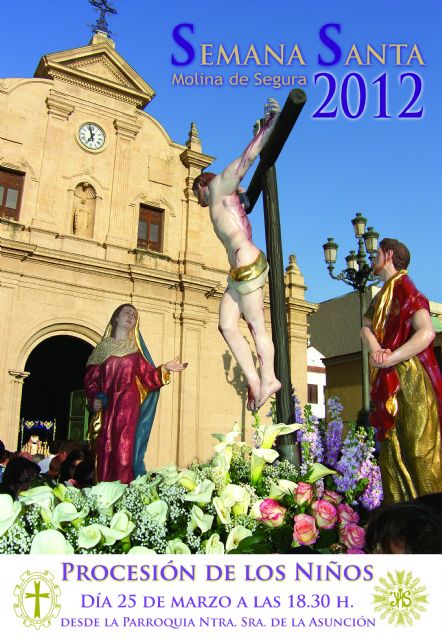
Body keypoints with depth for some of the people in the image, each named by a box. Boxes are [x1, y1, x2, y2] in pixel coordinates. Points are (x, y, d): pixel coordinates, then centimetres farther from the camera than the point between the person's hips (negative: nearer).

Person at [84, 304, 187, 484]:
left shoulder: (136, 349, 11)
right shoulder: (103, 347, 12)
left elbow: (148, 376, 2)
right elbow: (90, 378, 7)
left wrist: (164, 369, -14)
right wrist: (94, 398, -9)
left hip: (128, 407, -1)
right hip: (106, 407, 1)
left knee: (125, 451, -8)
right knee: (104, 452, -1)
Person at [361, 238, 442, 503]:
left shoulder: (404, 288, -9)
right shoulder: (382, 296, 20)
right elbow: (366, 326, 8)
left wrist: (389, 360, -22)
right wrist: (375, 349, -13)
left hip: (410, 381, -9)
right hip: (390, 384, 9)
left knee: (419, 451, -7)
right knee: (392, 455, 10)